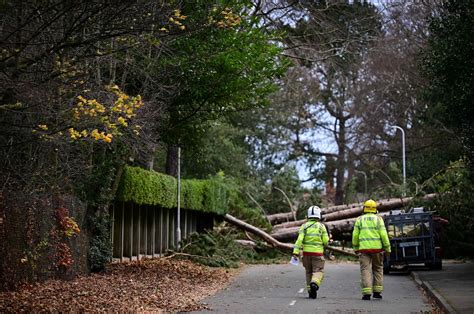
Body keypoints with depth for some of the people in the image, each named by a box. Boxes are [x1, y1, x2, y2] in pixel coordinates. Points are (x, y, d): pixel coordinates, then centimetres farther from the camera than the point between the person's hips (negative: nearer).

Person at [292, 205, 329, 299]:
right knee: (318, 271, -1)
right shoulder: (321, 226, -2)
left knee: (309, 272, 14)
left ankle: (311, 291, 14)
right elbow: (326, 241, -4)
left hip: (306, 252, 2)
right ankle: (314, 283, -30)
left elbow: (300, 239, -10)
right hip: (318, 253, -2)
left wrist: (296, 252, -13)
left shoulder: (304, 226, 1)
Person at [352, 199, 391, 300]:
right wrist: (387, 247, 3)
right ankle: (377, 291, 11)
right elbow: (383, 234, -3)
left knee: (365, 270, -2)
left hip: (364, 248, 0)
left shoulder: (360, 219, 6)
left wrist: (355, 247, 16)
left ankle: (366, 293, -10)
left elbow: (355, 235, 4)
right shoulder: (378, 219, 4)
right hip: (377, 247, 0)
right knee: (378, 269, 14)